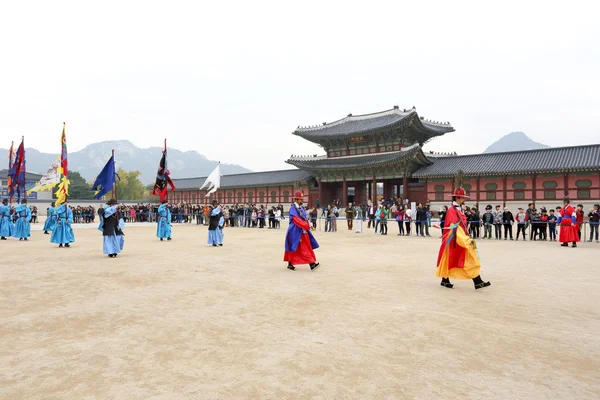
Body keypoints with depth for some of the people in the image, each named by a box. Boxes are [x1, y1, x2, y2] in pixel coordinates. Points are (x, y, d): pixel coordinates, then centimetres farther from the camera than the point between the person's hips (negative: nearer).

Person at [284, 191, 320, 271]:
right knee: (294, 248, 3)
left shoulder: (302, 208, 13)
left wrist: (307, 225, -3)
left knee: (307, 247, 2)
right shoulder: (293, 208, -12)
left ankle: (312, 264, 2)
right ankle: (290, 264, 17)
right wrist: (306, 226, -24)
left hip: (303, 231, 8)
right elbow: (296, 220, -21)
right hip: (295, 231, -8)